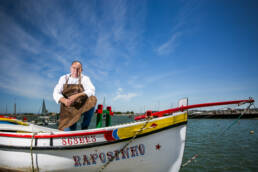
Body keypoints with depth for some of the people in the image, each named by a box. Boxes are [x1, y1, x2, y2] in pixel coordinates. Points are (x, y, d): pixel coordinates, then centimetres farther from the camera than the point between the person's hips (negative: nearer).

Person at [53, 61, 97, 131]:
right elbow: (56, 93, -4)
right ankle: (73, 125, 15)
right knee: (68, 131, -22)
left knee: (92, 99, -30)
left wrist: (77, 96, -33)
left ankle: (84, 126, -14)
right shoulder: (63, 78, 6)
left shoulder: (85, 79, 0)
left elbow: (91, 91, -17)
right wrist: (64, 101, -26)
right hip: (68, 109, 0)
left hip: (82, 107, 1)